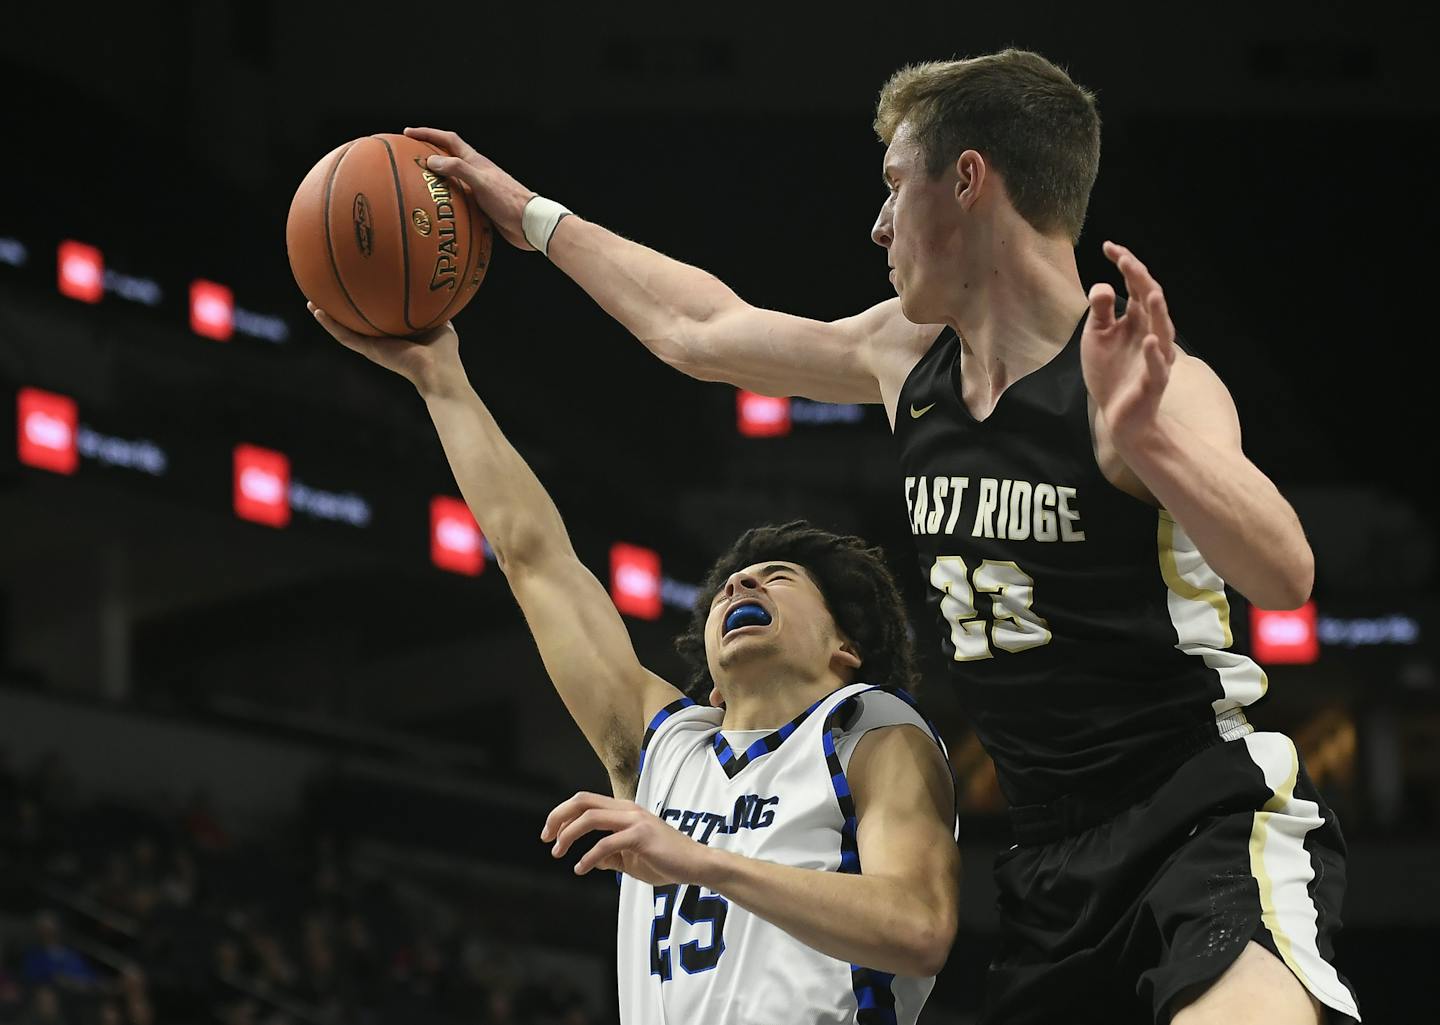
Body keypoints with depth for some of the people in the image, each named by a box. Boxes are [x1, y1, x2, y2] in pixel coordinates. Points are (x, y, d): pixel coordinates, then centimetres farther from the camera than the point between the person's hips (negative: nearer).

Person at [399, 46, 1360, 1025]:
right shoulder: (907, 355, 8)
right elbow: (702, 331, 25)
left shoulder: (1143, 381, -14)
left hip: (1211, 824, -7)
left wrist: (1143, 443, -45)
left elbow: (1284, 578, -29)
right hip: (1053, 855, 7)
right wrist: (531, 215, 34)